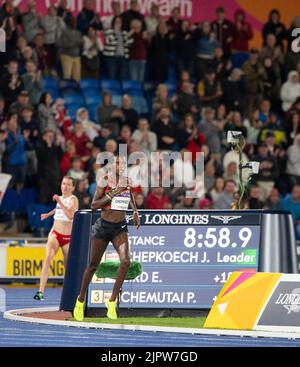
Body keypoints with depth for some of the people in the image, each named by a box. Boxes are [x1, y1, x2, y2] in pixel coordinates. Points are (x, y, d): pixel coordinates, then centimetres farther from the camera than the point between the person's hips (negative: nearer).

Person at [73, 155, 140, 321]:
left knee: (126, 261, -20)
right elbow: (93, 205, -10)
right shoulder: (105, 180, -9)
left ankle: (112, 301, -9)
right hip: (103, 226, -3)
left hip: (120, 228, 3)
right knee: (93, 265, 6)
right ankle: (80, 300, 27)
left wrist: (135, 211, 15)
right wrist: (111, 195, -21)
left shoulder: (127, 180, 3)